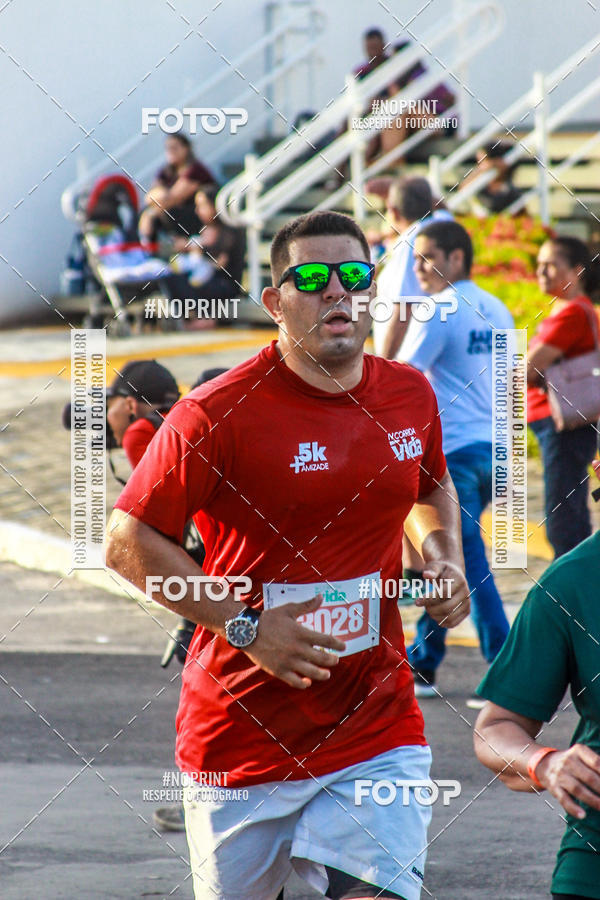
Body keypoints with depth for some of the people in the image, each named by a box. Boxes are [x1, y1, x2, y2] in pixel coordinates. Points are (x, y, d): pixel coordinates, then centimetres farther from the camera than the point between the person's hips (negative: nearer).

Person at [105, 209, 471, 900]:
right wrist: (244, 627, -16)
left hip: (377, 729, 3)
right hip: (243, 732, -3)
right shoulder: (218, 413, -12)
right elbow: (129, 543, -9)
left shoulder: (409, 395, 5)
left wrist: (444, 561, 6)